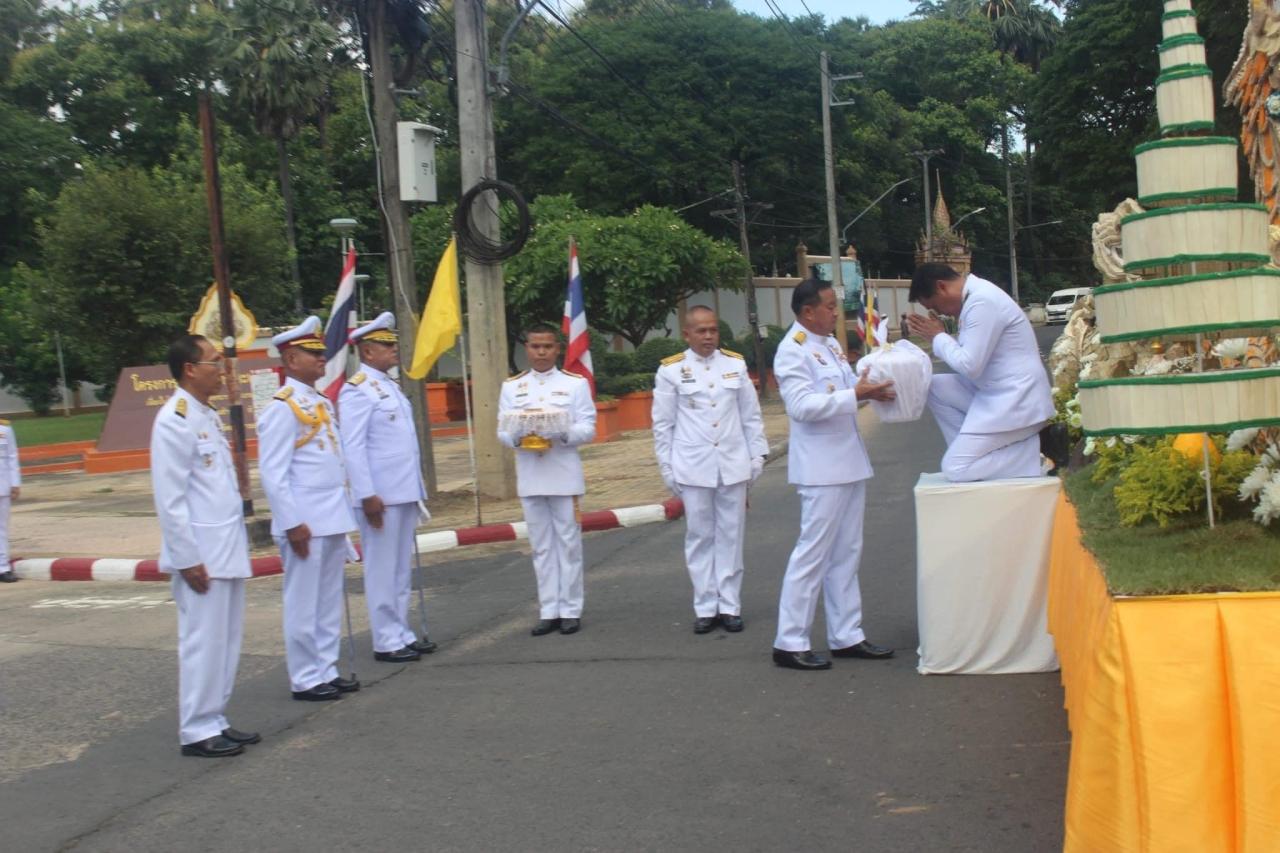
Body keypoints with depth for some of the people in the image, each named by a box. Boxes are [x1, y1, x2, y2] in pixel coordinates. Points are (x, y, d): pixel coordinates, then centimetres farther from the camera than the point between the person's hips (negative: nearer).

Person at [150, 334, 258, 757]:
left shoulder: (208, 415, 14)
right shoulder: (175, 420, -14)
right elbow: (170, 497, -17)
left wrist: (236, 541, 16)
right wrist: (187, 558, -18)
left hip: (228, 549, 9)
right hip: (201, 556, -9)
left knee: (227, 640, 13)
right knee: (204, 641, -2)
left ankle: (215, 721, 22)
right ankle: (197, 731, 7)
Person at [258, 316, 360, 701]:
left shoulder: (322, 403, 14)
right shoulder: (281, 408, -12)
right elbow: (273, 473, -16)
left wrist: (343, 512, 16)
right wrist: (293, 523, -19)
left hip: (333, 520, 8)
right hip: (305, 523, -8)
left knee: (330, 600, 13)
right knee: (304, 604, 1)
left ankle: (326, 670, 23)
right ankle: (305, 680, 9)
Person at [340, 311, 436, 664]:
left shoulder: (391, 386, 16)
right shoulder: (357, 390, -11)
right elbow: (352, 447, -16)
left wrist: (417, 487, 17)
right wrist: (366, 495, -21)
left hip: (406, 493, 9)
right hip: (380, 497, -8)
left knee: (402, 568, 13)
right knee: (382, 569, -1)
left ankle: (401, 633, 21)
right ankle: (387, 641, 6)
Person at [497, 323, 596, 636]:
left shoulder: (576, 383, 2)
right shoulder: (511, 387, 8)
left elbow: (588, 429, -2)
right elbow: (502, 432, 5)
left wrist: (562, 434, -21)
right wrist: (519, 438, -16)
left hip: (565, 476, -2)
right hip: (530, 476, 2)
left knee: (568, 543, 2)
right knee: (542, 546, 7)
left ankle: (570, 610, 10)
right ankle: (549, 611, 13)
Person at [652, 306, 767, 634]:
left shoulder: (735, 364, 5)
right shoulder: (671, 370, -2)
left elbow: (751, 415, 10)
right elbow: (663, 424, 2)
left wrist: (757, 455, 8)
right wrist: (668, 469, 1)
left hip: (733, 465, 2)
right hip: (693, 467, -2)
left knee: (731, 536, 6)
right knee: (700, 537, 4)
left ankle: (730, 605, 14)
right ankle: (705, 607, 11)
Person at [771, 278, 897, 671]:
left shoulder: (830, 343, 13)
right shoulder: (792, 351, -13)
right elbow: (802, 405, -22)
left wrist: (872, 387, -2)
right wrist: (856, 394, -25)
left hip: (848, 462, 9)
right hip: (821, 467, -9)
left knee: (846, 554, 13)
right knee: (813, 554, -4)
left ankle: (846, 635, 21)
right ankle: (789, 642, 4)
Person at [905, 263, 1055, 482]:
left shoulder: (982, 302, -21)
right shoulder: (975, 295, 10)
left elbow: (970, 366, -21)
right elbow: (970, 354, 19)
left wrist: (938, 337, -8)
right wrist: (939, 337, 5)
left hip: (1014, 402, -10)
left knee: (955, 468, -12)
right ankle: (973, 451, 7)